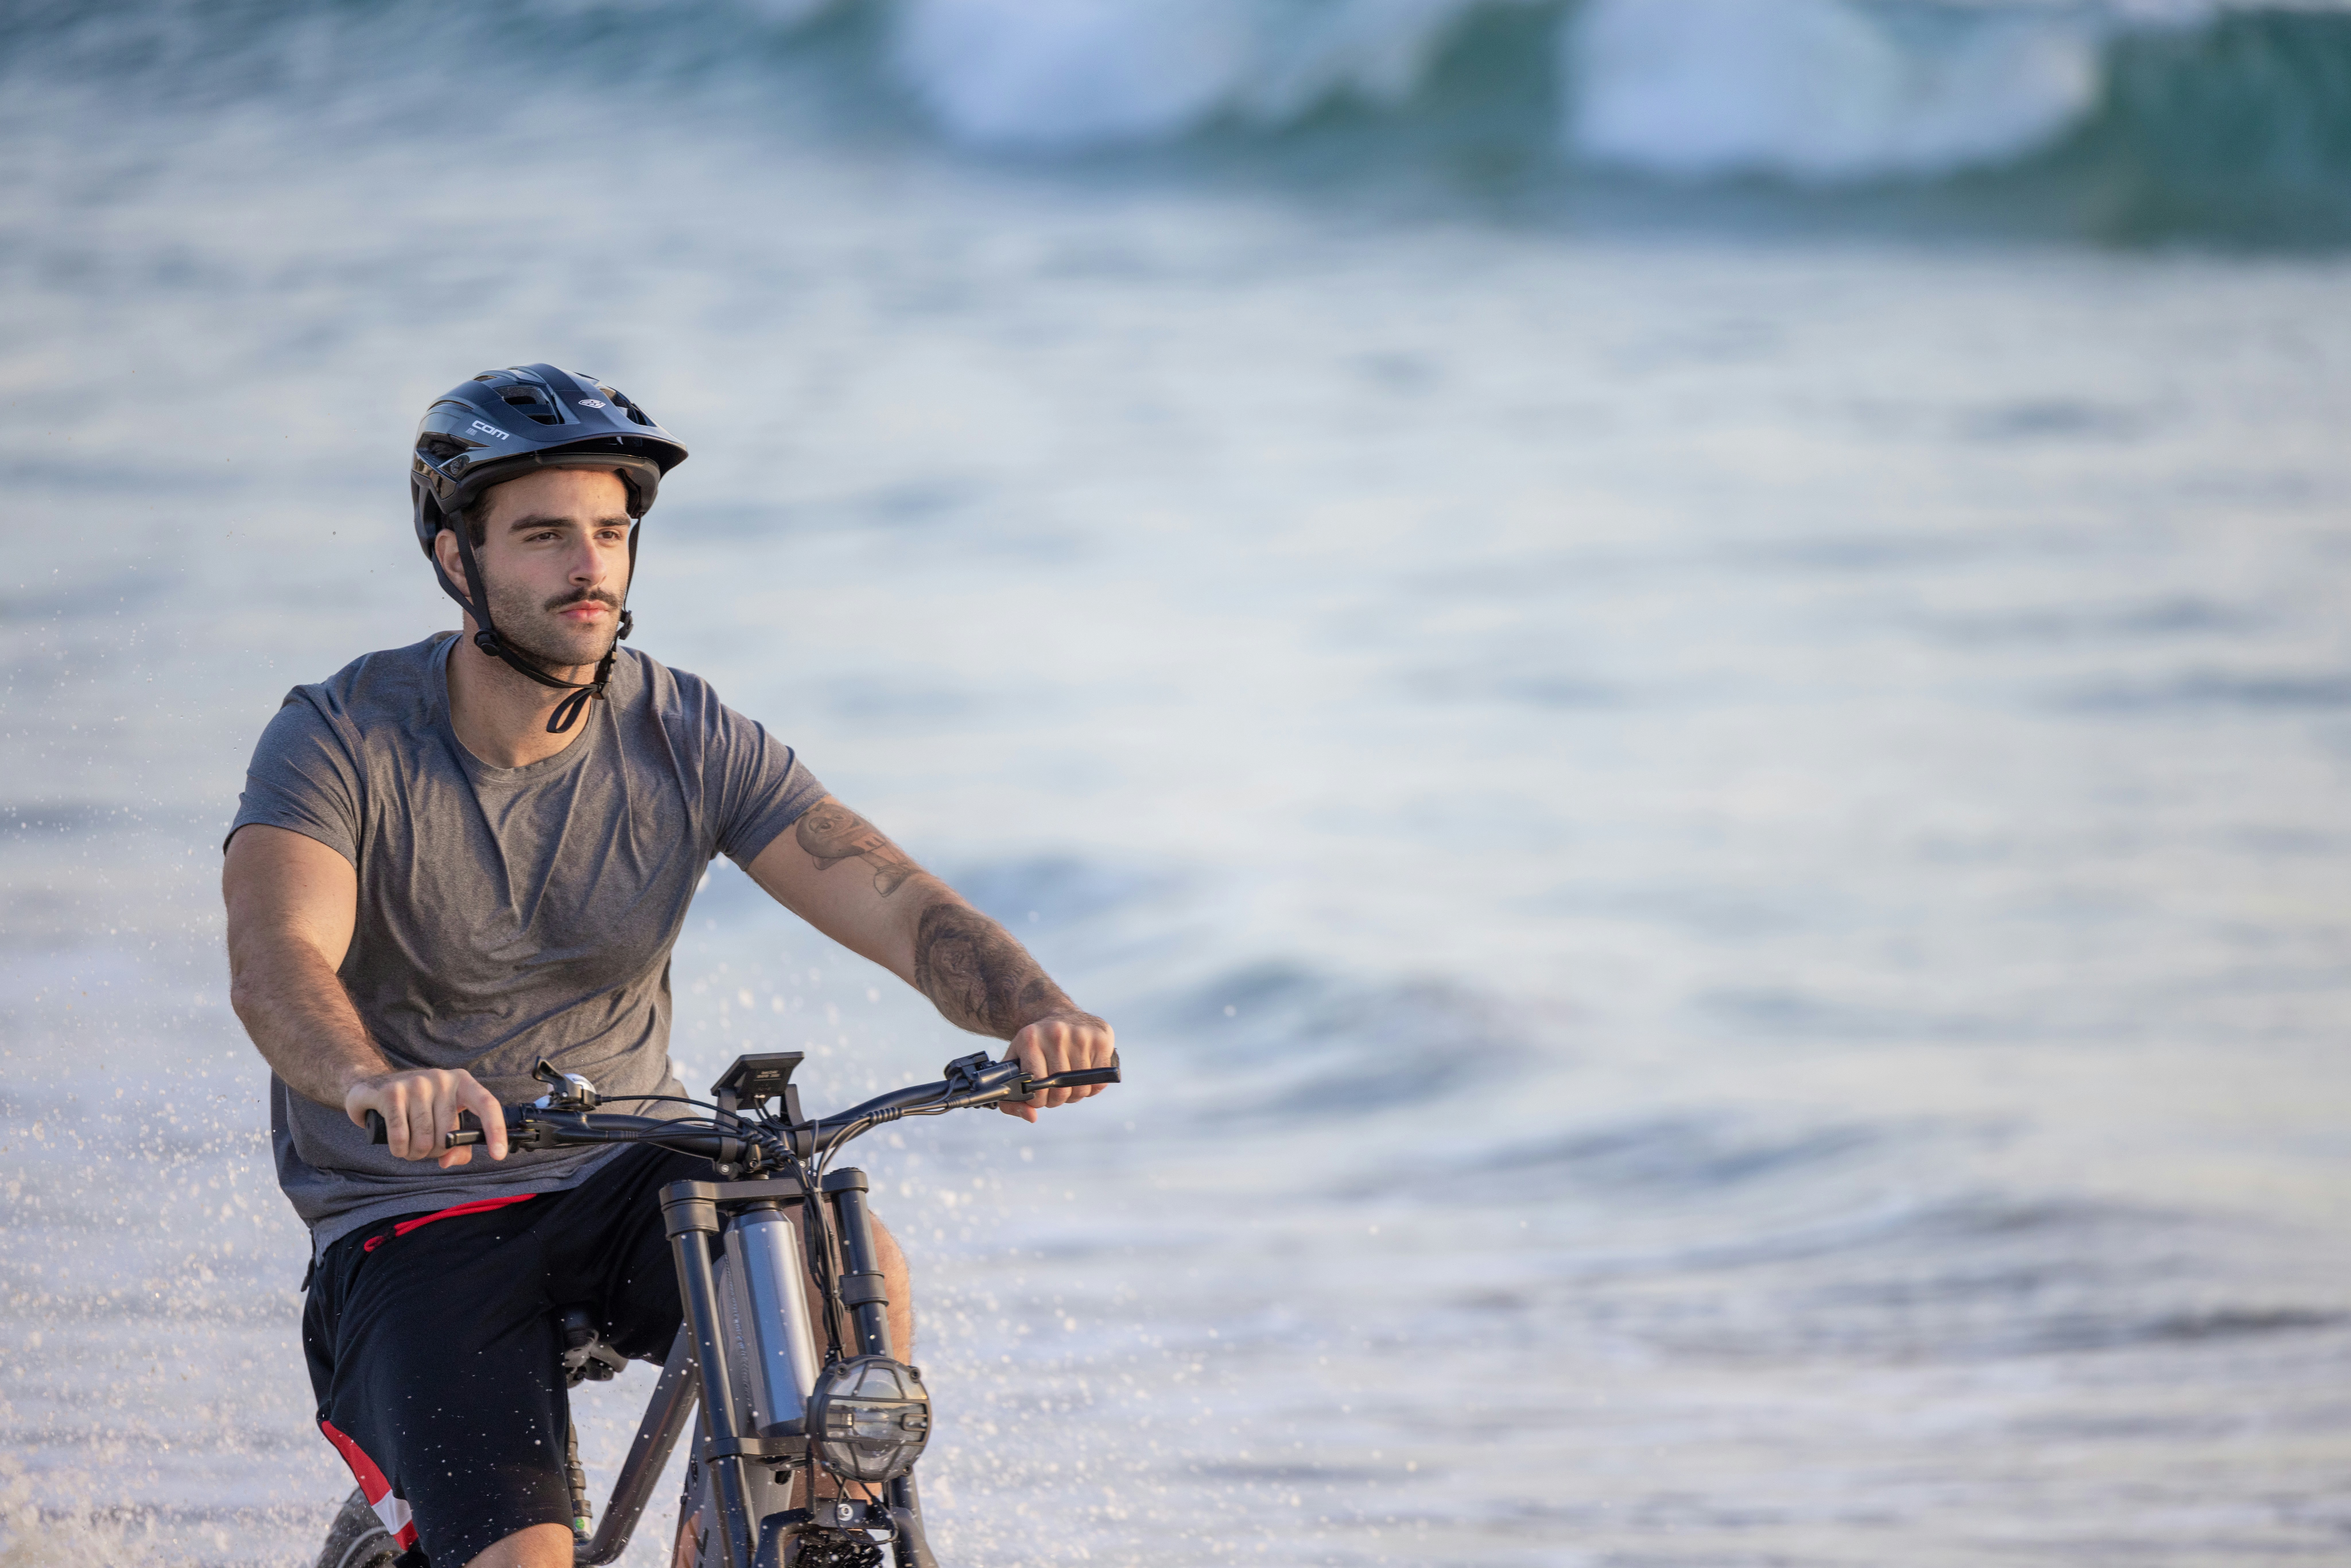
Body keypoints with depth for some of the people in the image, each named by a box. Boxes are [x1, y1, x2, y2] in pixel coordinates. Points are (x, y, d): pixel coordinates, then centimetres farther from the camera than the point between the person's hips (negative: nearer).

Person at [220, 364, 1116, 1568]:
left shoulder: (691, 743, -6)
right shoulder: (343, 743, -15)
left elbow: (900, 905, -14)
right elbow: (277, 964, -32)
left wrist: (1036, 1013, -36)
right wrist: (377, 1082, -55)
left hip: (627, 1174, 3)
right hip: (419, 1227, -3)